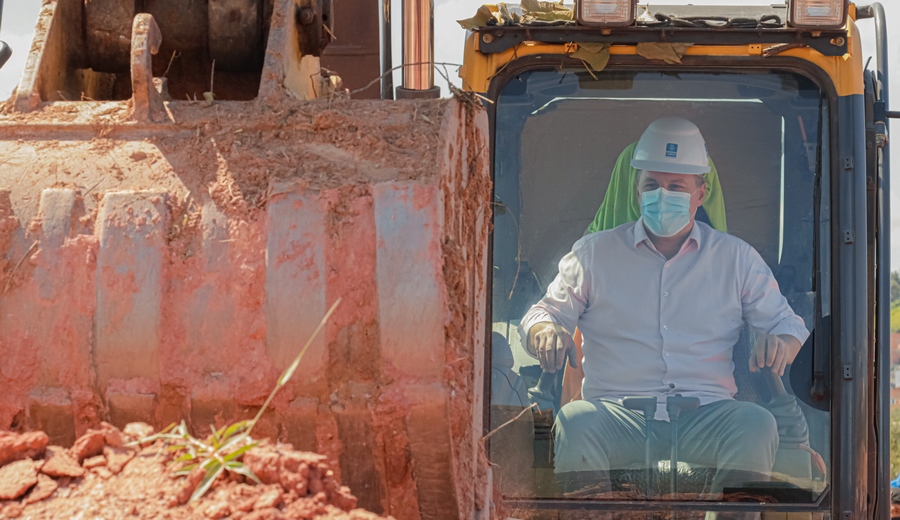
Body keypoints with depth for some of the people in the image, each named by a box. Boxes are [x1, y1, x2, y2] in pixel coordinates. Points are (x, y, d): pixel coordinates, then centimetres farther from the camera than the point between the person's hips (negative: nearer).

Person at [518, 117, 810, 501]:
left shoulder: (737, 258, 18)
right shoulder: (594, 253, 17)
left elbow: (787, 324, 18)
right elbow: (546, 311, 16)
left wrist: (780, 342, -9)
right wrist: (545, 331, -10)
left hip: (706, 415, 0)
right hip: (617, 413, 0)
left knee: (757, 425, -33)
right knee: (574, 424, -35)